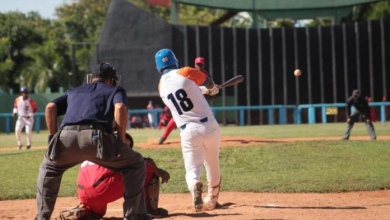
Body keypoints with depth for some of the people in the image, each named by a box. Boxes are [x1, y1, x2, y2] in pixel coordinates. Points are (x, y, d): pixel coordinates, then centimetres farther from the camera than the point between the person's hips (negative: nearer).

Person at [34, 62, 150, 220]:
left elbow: (50, 107, 19)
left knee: (49, 168, 35)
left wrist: (54, 138, 24)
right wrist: (122, 139, 10)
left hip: (66, 136, 3)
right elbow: (120, 108, 3)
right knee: (135, 163, 18)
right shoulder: (115, 90, 27)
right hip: (95, 138, -3)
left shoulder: (73, 92, 36)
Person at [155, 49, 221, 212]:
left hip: (188, 132, 1)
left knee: (192, 171, 1)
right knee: (213, 168, 20)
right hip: (209, 126, -1)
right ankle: (211, 201, 31)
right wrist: (214, 89, 37)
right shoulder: (186, 73, -3)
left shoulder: (162, 86, 7)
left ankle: (195, 186, -32)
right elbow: (210, 85, 13)